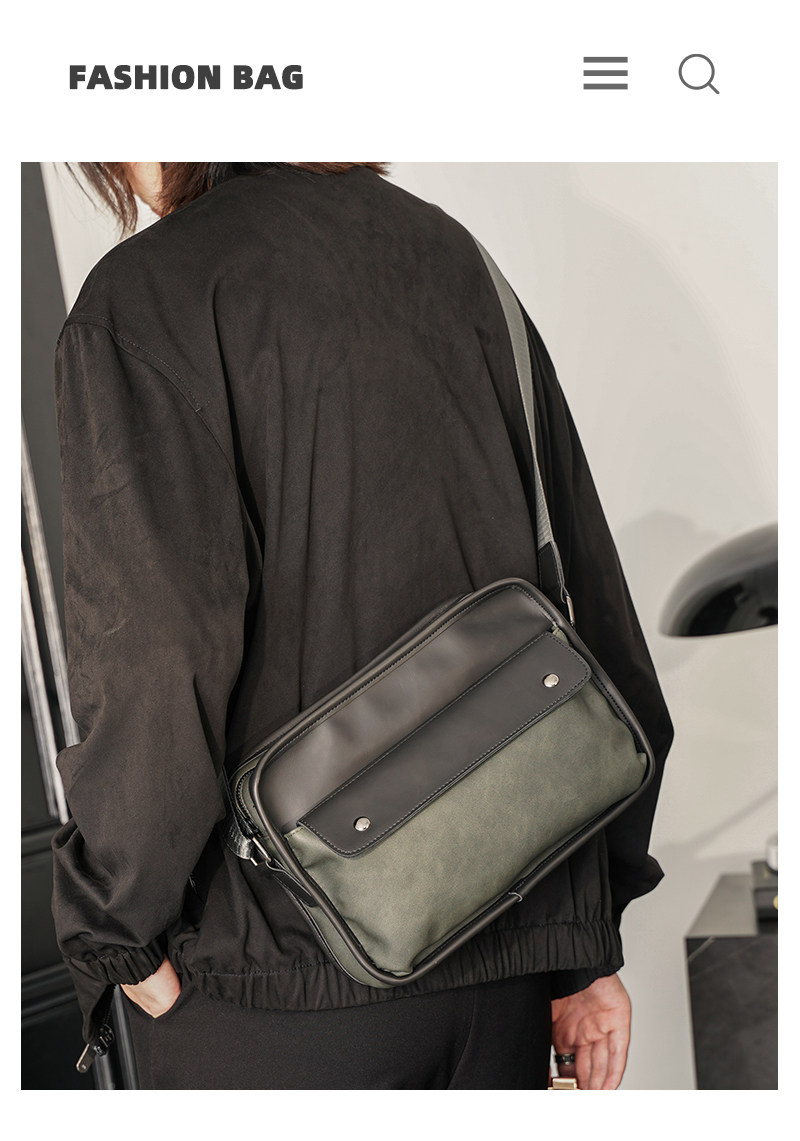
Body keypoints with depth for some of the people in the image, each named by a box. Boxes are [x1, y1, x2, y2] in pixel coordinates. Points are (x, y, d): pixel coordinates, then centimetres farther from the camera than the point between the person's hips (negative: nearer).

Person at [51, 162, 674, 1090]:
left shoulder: (142, 299, -11)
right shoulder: (451, 255, 7)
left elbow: (158, 672, -23)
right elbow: (596, 615, 7)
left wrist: (121, 934, -4)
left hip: (274, 985, -5)